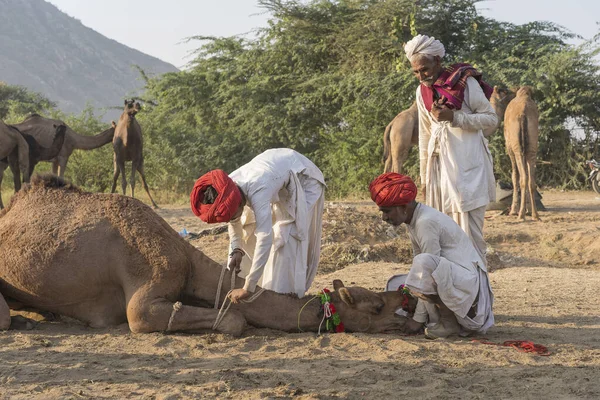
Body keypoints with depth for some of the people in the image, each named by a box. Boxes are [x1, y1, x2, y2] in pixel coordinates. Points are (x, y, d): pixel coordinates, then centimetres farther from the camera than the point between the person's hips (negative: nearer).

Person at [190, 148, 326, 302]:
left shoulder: (257, 192, -45)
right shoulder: (227, 188, -21)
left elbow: (265, 239, -51)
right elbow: (234, 222, -2)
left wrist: (248, 289, -50)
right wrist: (236, 250, -20)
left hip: (303, 179, -8)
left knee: (286, 236, -18)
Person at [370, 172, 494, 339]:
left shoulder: (426, 222, -20)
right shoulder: (415, 220, 9)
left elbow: (427, 267, -20)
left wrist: (418, 318, -16)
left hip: (468, 280, -11)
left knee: (424, 263, -36)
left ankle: (449, 321, -17)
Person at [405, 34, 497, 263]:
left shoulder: (465, 82, -5)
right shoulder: (422, 91, 12)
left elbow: (491, 119, -4)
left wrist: (454, 117, -17)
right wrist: (424, 175, 17)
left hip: (466, 165, -6)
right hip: (439, 165, 6)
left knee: (469, 231, -9)